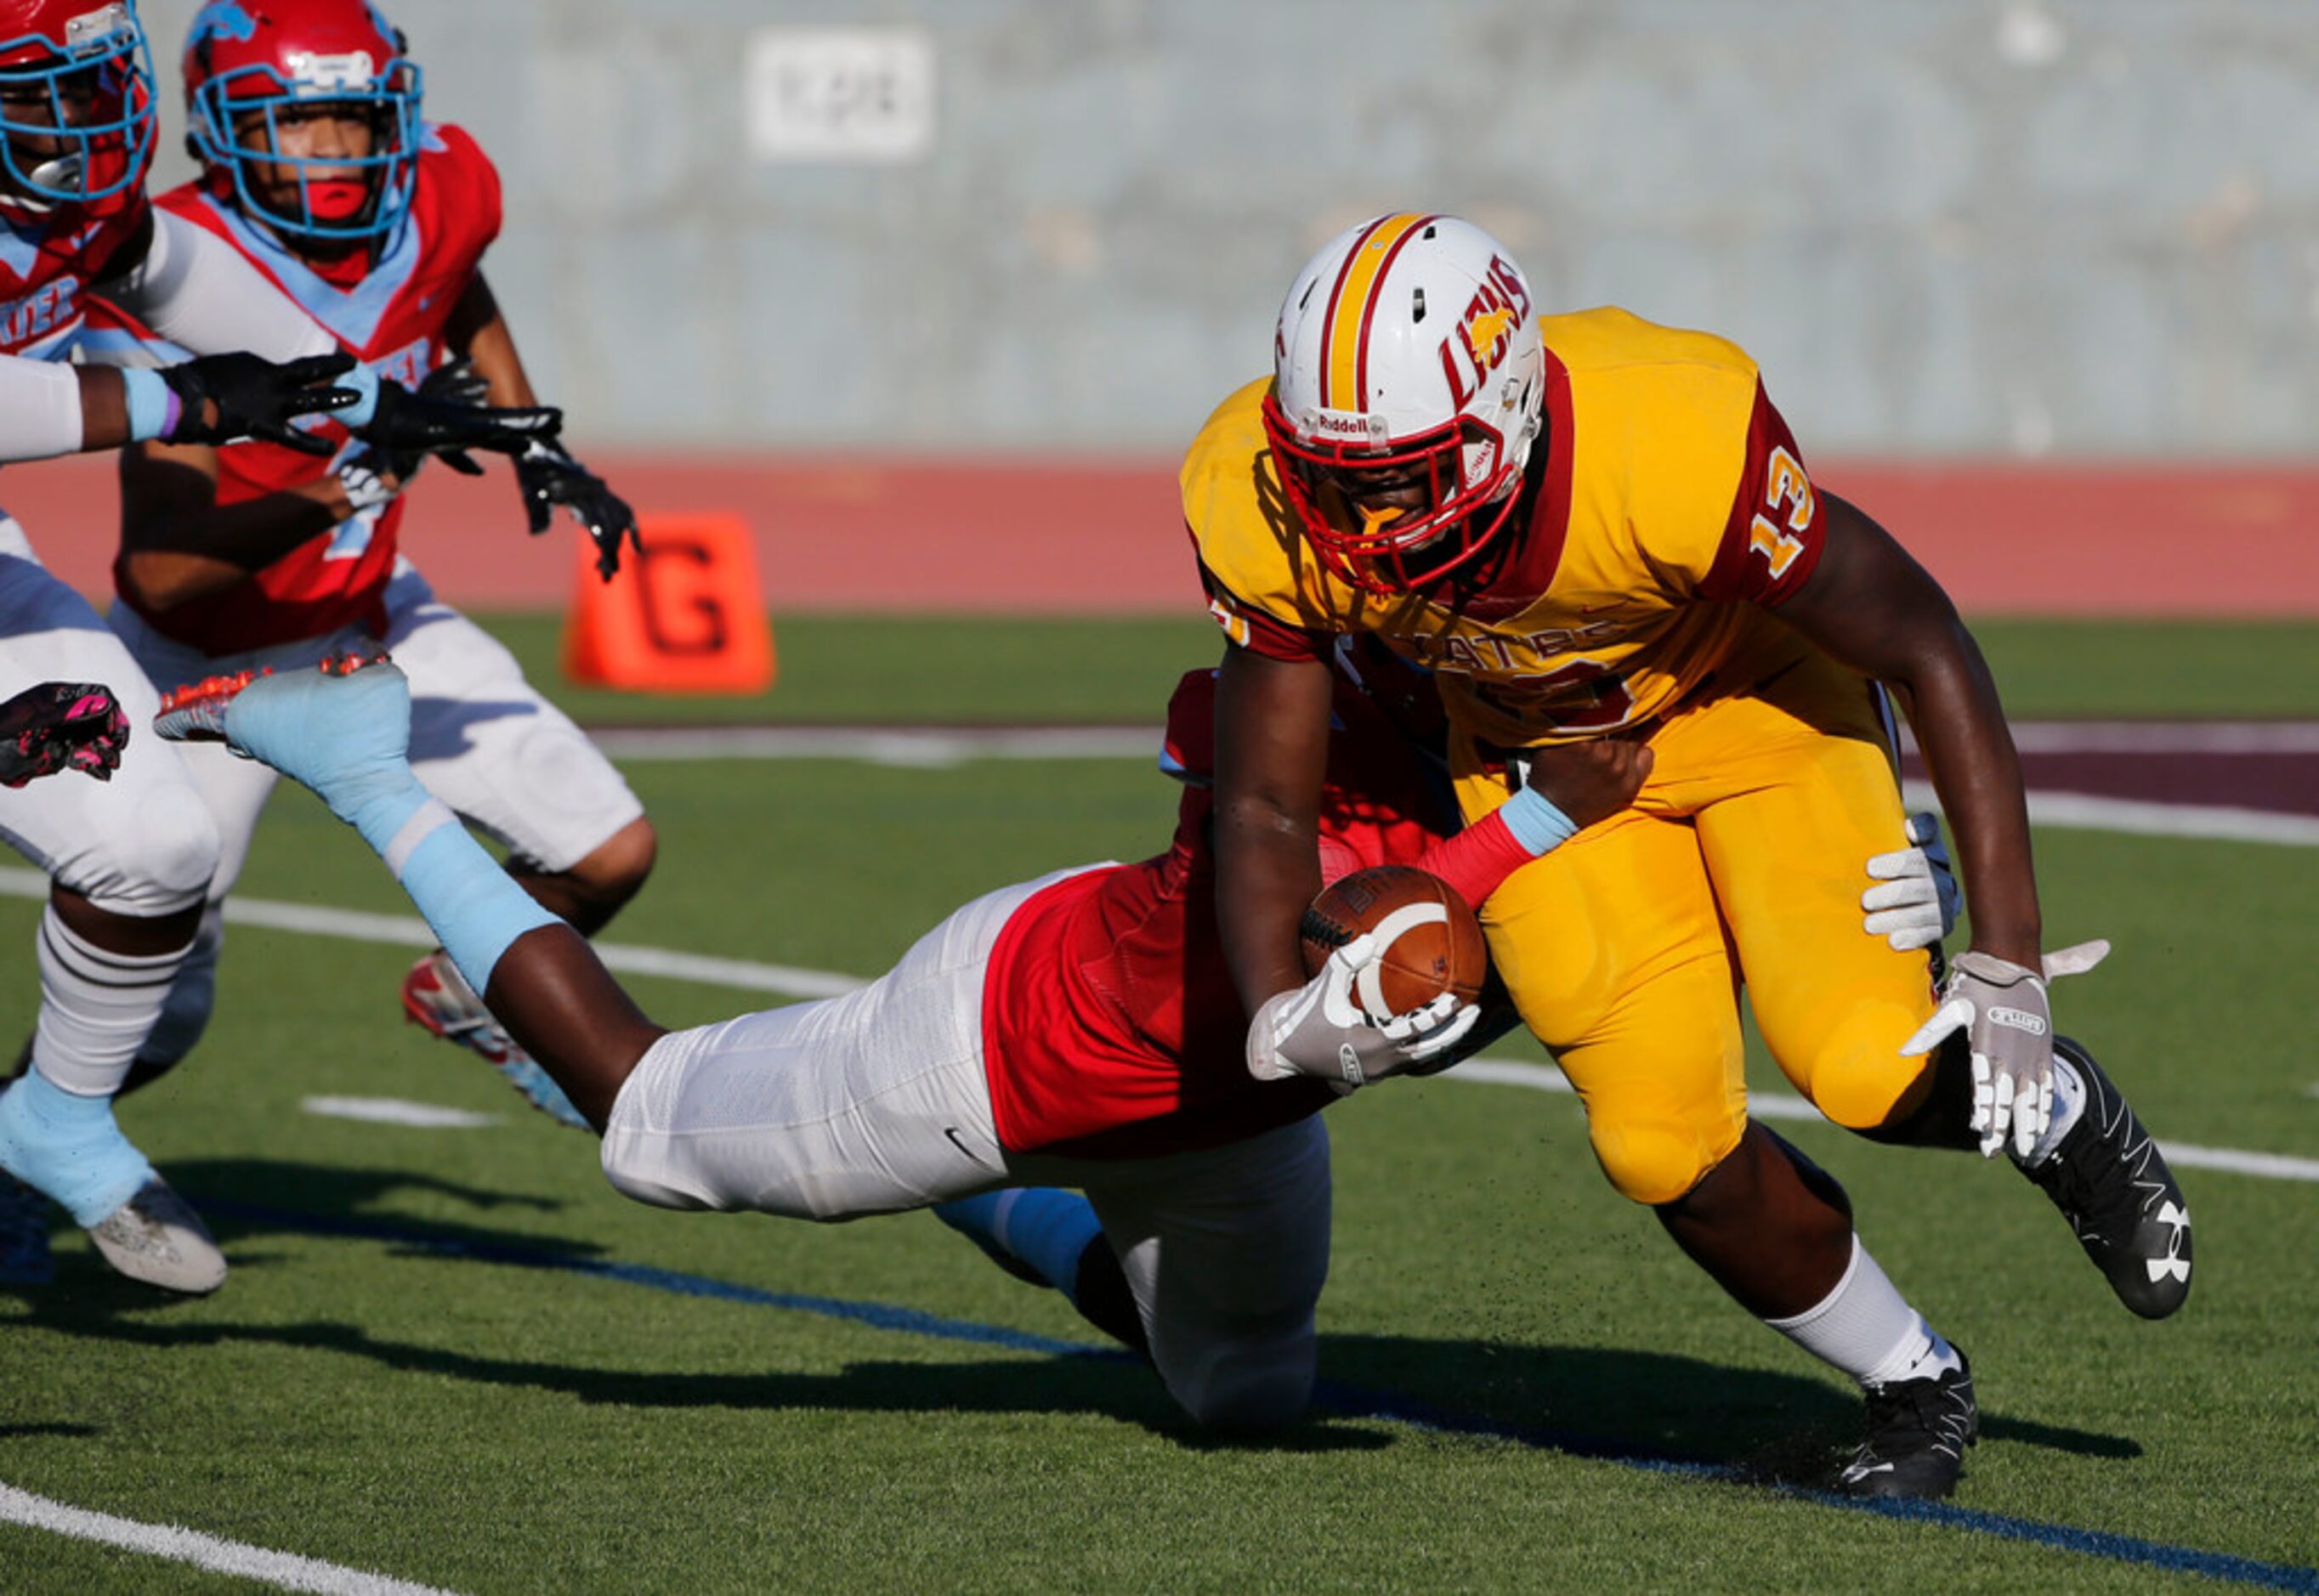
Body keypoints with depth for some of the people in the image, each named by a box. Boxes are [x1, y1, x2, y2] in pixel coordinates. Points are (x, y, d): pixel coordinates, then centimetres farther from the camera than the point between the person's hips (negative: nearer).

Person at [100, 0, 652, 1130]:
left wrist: (536, 449, 9)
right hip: (210, 657, -5)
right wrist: (338, 493, -47)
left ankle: (473, 994, 32)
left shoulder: (443, 196, -14)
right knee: (150, 1019, 0)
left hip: (367, 615, 5)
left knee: (609, 856, 1)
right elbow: (161, 572, -37)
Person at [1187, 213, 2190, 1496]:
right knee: (1669, 1150, -8)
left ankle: (2056, 1115, 15)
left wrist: (2005, 961, -27)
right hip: (1534, 752, 3)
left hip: (1747, 693, -3)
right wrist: (1275, 1016, -36)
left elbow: (1928, 648, -26)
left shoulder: (1671, 453, -40)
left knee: (1866, 1068, -21)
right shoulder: (1262, 508, -29)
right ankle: (1911, 1387, 19)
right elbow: (1265, 808, -16)